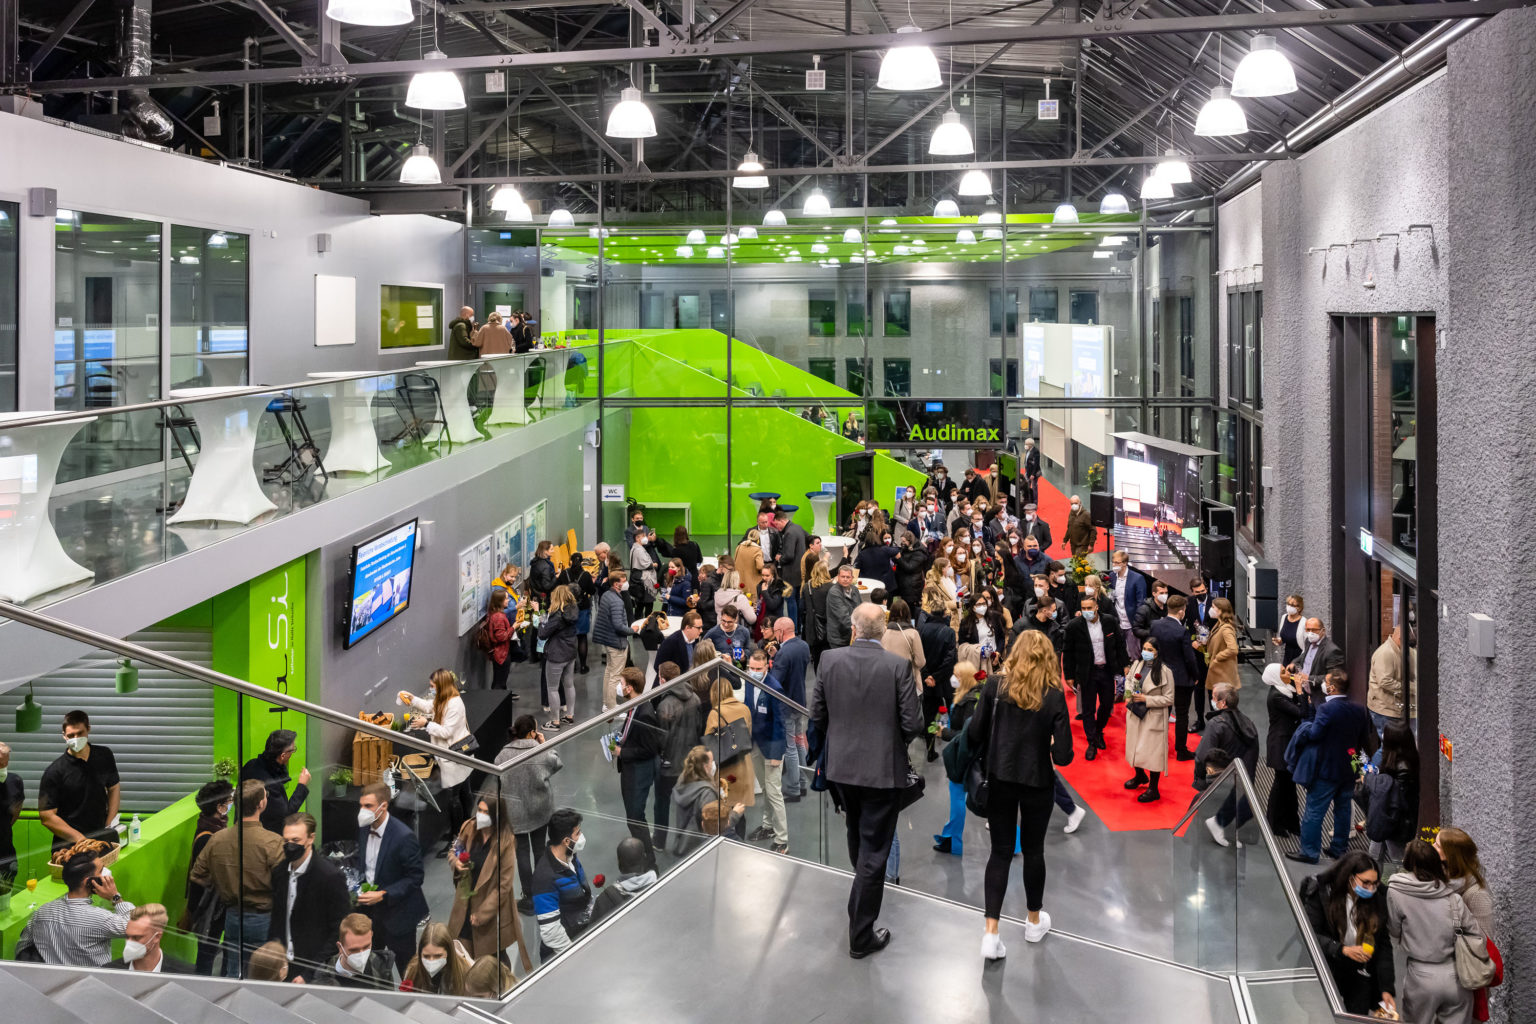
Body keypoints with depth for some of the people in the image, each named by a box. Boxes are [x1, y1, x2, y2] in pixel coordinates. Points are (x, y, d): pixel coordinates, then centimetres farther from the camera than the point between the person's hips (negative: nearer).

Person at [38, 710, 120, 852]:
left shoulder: (104, 756, 4)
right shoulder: (54, 772, -10)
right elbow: (46, 817, -11)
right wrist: (80, 839, -16)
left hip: (101, 839, 4)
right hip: (68, 844, -3)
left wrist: (109, 827, 4)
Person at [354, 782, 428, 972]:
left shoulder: (404, 837, -24)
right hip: (371, 909, 6)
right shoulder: (364, 828, -2)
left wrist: (383, 895, -24)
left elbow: (415, 877, -18)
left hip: (397, 912, -6)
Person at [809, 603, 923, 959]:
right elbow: (912, 723, -13)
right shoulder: (898, 666, -16)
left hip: (841, 766, 4)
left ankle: (866, 888, 53)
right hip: (883, 768, -4)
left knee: (857, 834, 27)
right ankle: (861, 935, 7)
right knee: (874, 850, 3)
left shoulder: (829, 660, -7)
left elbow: (817, 715, 1)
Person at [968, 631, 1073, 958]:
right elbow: (1063, 755, -14)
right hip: (1037, 784, -1)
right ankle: (1034, 922, 35)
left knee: (1000, 852, 8)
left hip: (1000, 781, 1)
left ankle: (991, 933, 0)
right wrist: (1044, 746, 8)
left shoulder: (995, 687, -10)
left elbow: (973, 735, -8)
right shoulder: (1054, 697, -12)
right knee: (1033, 850, 18)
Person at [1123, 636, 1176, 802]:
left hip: (1154, 718, -6)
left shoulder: (1165, 672, -17)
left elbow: (1169, 699, -14)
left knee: (1152, 751, -1)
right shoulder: (1137, 666, -1)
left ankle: (1153, 789, 12)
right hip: (1135, 714, 6)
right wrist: (1128, 695, 3)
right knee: (1135, 746, 19)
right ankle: (1140, 776, 45)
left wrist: (1147, 699, -20)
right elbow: (1128, 679, 21)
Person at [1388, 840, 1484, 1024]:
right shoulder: (1453, 898, -5)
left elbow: (1394, 932, -1)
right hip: (1455, 975, 2)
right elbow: (1479, 937, 3)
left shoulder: (1396, 891, -11)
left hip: (1422, 976, -2)